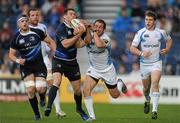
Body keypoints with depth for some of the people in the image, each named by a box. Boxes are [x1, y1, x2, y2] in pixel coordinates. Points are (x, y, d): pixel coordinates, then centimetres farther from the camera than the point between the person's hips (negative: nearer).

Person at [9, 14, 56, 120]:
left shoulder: (37, 32, -4)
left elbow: (50, 42, 7)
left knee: (40, 89, -14)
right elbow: (11, 54, 5)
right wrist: (17, 60, -15)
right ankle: (36, 113, 2)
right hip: (26, 66, 0)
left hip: (39, 64, 0)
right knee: (31, 90, -14)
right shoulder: (16, 38, -3)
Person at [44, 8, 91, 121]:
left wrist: (87, 29, -7)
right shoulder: (61, 28, -13)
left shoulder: (77, 27, 5)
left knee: (77, 89, 12)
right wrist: (78, 35, -25)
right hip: (59, 60, -6)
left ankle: (79, 109, 36)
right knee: (57, 82, -28)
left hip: (72, 62, 6)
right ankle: (49, 107, -33)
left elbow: (87, 41, 7)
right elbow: (65, 44, -24)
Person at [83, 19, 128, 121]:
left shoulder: (106, 38, -26)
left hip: (107, 70, -3)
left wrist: (95, 33, -34)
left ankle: (120, 83, 49)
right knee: (86, 90, -20)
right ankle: (91, 116, -11)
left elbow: (99, 45, -47)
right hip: (94, 69, 3)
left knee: (115, 95, 13)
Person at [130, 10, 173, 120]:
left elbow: (169, 40, 18)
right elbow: (132, 48, -6)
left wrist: (167, 49, -2)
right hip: (144, 64, 2)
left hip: (156, 63, -1)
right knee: (146, 87, 13)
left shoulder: (161, 32, -3)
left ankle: (155, 110, -24)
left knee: (155, 83, -22)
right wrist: (141, 53, -24)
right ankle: (147, 101, 49)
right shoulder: (140, 33, -6)